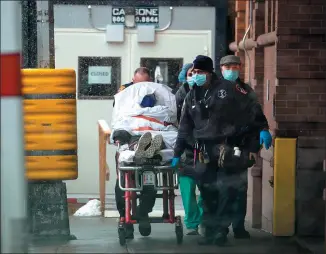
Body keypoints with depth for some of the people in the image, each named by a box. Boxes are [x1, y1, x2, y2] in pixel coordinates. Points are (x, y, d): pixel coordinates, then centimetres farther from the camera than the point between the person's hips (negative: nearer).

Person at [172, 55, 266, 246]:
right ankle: (210, 230, 15)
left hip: (228, 149, -5)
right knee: (207, 192, 4)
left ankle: (221, 230, 2)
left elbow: (252, 111, -4)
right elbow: (184, 128, 18)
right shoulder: (191, 97, 14)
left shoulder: (227, 89, -2)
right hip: (205, 151, 5)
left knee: (226, 190, -6)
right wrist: (177, 154, 16)